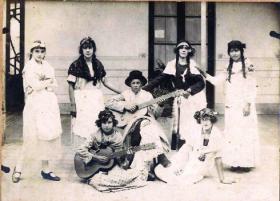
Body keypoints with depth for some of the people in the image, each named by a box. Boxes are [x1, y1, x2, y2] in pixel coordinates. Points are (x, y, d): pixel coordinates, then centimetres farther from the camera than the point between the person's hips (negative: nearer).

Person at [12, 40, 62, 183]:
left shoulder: (47, 66, 14)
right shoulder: (29, 67, -4)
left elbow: (54, 85, 5)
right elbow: (35, 85, -15)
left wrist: (41, 84, -10)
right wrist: (48, 81, -1)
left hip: (49, 105, 6)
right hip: (35, 105, -6)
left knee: (48, 137, 5)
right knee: (33, 138, -5)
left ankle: (46, 170, 11)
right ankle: (18, 168, 8)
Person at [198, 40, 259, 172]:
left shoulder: (247, 65, -4)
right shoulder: (230, 67, 15)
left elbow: (252, 86, -8)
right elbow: (217, 81, 14)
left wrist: (248, 103, -13)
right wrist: (204, 75, 3)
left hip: (243, 105, -6)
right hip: (231, 106, 6)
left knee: (245, 132, -4)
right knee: (232, 133, 6)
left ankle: (246, 162, 3)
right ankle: (235, 162, 14)